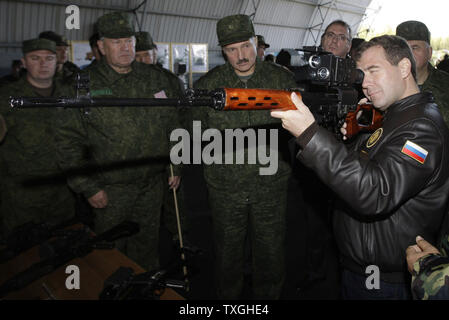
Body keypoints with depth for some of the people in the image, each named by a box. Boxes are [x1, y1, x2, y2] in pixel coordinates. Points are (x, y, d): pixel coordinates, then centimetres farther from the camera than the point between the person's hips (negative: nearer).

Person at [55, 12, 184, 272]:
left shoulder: (155, 79, 4)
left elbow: (175, 123, 12)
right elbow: (69, 140, -8)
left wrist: (177, 165, 9)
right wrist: (87, 187, -11)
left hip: (153, 184, 3)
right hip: (110, 189, -3)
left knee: (148, 245, 19)